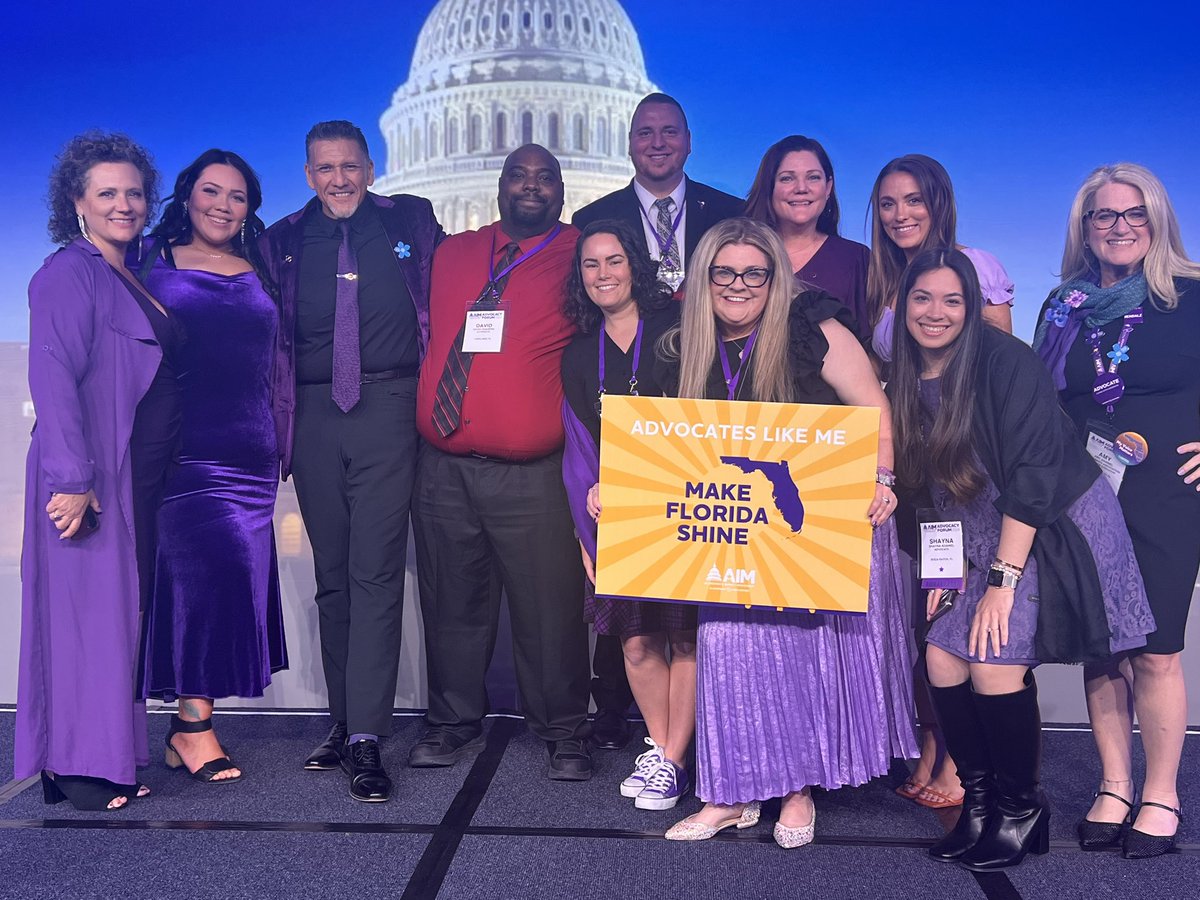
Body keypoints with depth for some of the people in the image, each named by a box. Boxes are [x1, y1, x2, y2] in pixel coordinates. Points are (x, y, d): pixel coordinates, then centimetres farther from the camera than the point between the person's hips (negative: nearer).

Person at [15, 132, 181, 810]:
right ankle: (76, 770, 9)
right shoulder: (69, 273, -7)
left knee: (124, 611, 11)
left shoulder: (135, 279, 17)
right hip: (92, 476, -8)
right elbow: (54, 378, -16)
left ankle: (111, 757, 21)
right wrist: (72, 479, -22)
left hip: (141, 476, 8)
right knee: (88, 607, -2)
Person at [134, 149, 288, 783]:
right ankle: (194, 723, -3)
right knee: (210, 567, -14)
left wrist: (279, 442, 11)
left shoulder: (261, 274, 17)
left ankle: (191, 721, 11)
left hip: (248, 452, 4)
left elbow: (276, 361, 18)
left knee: (229, 578, 1)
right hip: (182, 446, -3)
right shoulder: (154, 263, 8)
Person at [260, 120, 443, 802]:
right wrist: (277, 431, 6)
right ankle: (344, 720, 20)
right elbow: (272, 341, 12)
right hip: (314, 418, 3)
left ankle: (367, 739, -7)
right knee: (332, 576, 9)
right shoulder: (283, 241, 11)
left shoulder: (412, 221, 7)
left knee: (376, 573, -9)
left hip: (387, 411, -3)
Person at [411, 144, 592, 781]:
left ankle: (562, 734, 18)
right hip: (442, 466, 4)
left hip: (532, 474, -4)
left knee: (549, 607, 1)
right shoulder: (450, 255, 15)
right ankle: (455, 723, 28)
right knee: (451, 604, 12)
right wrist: (427, 408, 11)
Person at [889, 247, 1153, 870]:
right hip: (984, 541, 7)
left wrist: (1003, 579, -22)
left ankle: (1022, 810, 5)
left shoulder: (1004, 361, -18)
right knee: (942, 658, -5)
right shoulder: (908, 382, 3)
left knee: (994, 665, -16)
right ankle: (979, 803, 13)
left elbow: (1032, 471, -21)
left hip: (1058, 527, -6)